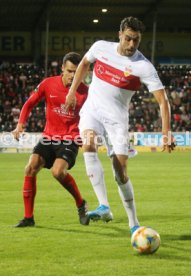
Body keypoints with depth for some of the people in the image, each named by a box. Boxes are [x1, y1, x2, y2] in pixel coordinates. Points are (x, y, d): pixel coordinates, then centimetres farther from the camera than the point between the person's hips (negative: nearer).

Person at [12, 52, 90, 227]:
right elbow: (30, 104, 8)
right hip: (49, 137, 3)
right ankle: (28, 217, -3)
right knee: (31, 168, -15)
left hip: (71, 139, -3)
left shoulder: (84, 91, -7)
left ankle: (81, 204, 1)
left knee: (58, 171, -26)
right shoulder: (48, 84, -3)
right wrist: (21, 124, -4)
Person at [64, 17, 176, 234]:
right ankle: (104, 207, -34)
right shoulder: (101, 47, -4)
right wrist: (72, 92, 17)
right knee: (88, 144, -29)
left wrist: (166, 132, -28)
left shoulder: (144, 67, -15)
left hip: (116, 118, -2)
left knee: (120, 171, -7)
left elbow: (162, 100, -17)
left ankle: (133, 223, 7)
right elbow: (84, 63, 19)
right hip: (92, 110, 2)